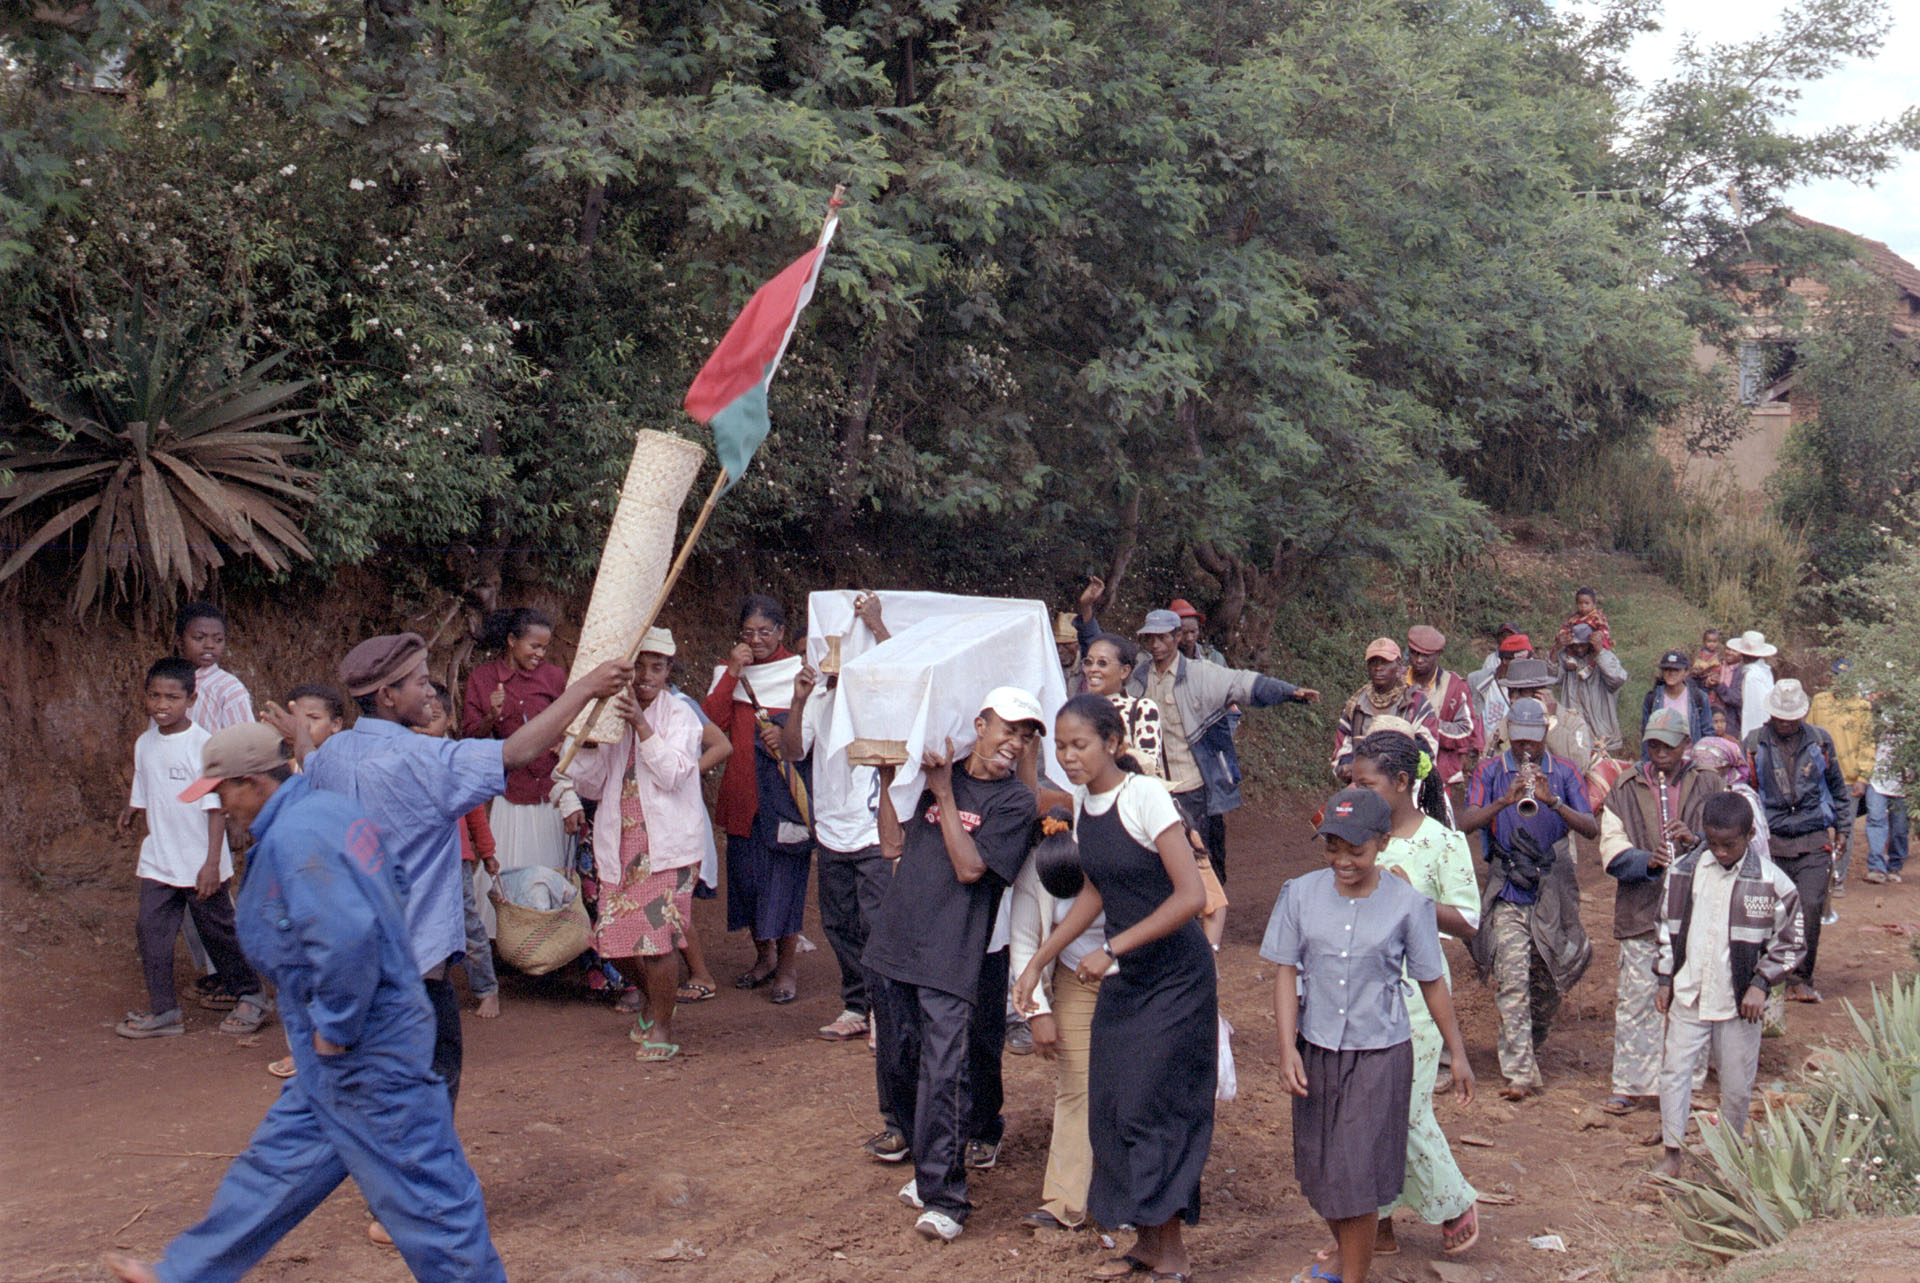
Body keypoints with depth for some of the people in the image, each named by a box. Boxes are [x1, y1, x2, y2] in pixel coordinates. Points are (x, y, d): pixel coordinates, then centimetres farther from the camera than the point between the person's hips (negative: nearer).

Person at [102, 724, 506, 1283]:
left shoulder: (295, 836, -21)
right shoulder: (330, 810, 9)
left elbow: (347, 935, -33)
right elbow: (392, 878, 22)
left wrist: (335, 1026, -19)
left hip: (367, 1052, -11)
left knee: (421, 1192, 0)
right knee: (280, 1158, 22)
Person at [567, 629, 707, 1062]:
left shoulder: (679, 715, 0)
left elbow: (672, 775, -14)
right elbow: (588, 786, 8)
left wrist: (641, 726, -21)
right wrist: (588, 741, -8)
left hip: (667, 844, -4)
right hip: (619, 844, 4)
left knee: (658, 934, -10)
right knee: (614, 937, 5)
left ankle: (661, 1026, 8)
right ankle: (653, 998, 34)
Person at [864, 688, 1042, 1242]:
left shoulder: (1014, 800, -3)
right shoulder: (937, 771, 12)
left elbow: (970, 868, -12)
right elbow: (893, 840, 13)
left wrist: (944, 794, -11)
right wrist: (887, 775, 7)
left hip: (951, 958, -5)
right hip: (893, 944, 6)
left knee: (943, 1073, -11)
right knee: (895, 1064, 13)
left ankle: (943, 1197, -2)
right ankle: (926, 1164, 30)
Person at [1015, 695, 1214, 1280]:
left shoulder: (1145, 797, -19)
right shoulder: (1081, 802, 3)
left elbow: (1191, 896, -23)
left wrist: (1112, 949, -23)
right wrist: (1038, 961, 13)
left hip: (1175, 975, -7)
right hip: (1123, 977, 7)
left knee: (1149, 1108, -5)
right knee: (1110, 1108, 7)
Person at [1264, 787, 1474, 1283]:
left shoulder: (1408, 905, -9)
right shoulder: (1301, 895, -4)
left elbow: (1432, 984, 0)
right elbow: (1286, 973, -3)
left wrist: (1458, 1055, 7)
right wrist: (1287, 1049, -11)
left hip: (1380, 1056, -3)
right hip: (1315, 1051, 3)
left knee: (1358, 1175, -1)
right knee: (1318, 1172, 15)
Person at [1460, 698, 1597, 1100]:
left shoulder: (1564, 773, 3)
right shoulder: (1490, 772, 2)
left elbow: (1592, 829, -8)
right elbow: (1466, 823, -11)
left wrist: (1553, 801, -24)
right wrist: (1505, 801, -27)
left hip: (1553, 890, 1)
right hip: (1507, 891, -1)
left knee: (1548, 980, 12)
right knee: (1512, 982, -10)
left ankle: (1527, 1046, 38)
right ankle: (1520, 1072, -9)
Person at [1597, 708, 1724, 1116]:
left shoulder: (1708, 786, 7)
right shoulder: (1625, 791, 9)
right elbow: (1612, 850, 0)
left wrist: (1696, 840, -19)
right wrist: (1647, 861, -19)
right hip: (1641, 912, 0)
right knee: (1636, 998, -2)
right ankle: (1631, 1085, 4)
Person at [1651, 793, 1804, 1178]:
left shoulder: (1772, 882, -8)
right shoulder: (1683, 871, -1)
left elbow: (1787, 944, 1)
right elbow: (1668, 927, 10)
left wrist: (1760, 984, -8)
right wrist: (1666, 980, 8)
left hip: (1739, 1002, -2)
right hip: (1687, 995, 2)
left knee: (1736, 1085, 9)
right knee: (1675, 1073, 0)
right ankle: (1671, 1155, 11)